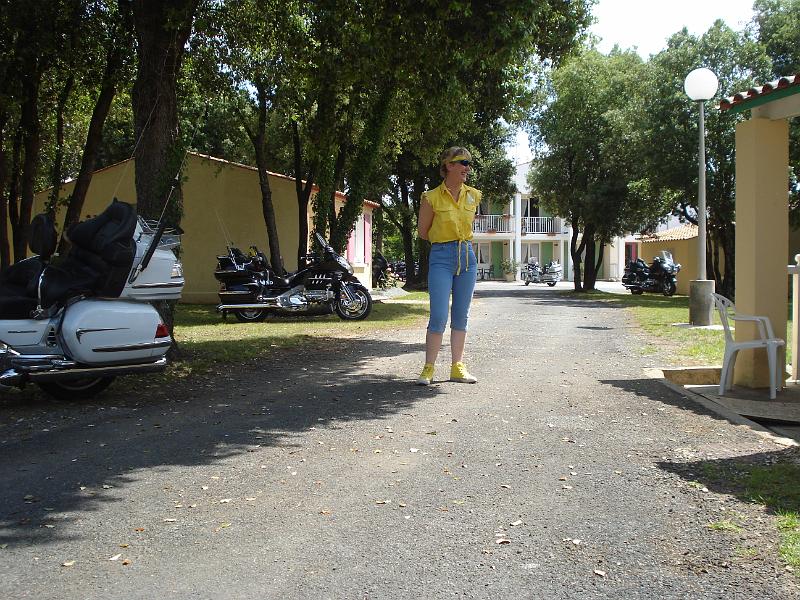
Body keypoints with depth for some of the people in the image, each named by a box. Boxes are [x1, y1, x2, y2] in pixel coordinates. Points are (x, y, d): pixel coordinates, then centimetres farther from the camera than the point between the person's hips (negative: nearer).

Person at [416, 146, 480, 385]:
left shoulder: (473, 195, 6)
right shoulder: (431, 197, -7)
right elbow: (423, 232, 4)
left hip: (467, 256, 5)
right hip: (441, 258, -5)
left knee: (461, 317, 8)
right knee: (439, 317, -10)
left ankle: (457, 367, 15)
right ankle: (428, 368, 1)